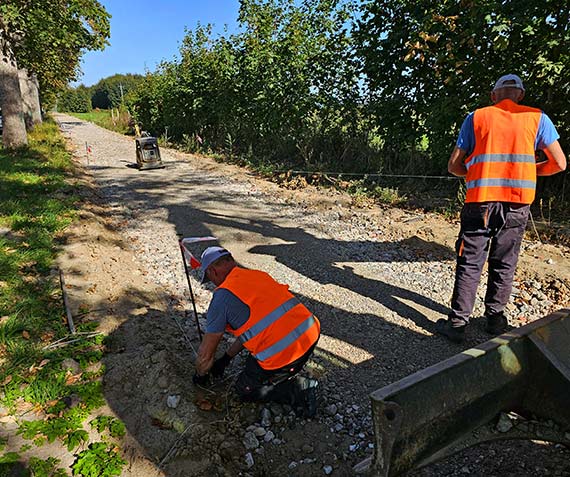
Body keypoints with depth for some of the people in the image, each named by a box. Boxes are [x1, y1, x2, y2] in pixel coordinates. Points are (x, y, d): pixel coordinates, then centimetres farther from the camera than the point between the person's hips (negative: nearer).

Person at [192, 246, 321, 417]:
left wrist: (201, 374, 27)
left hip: (283, 355, -8)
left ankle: (299, 389, 5)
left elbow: (206, 352, 5)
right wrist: (226, 358, 36)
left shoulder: (223, 295, -5)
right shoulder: (259, 275, 17)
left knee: (245, 390, 21)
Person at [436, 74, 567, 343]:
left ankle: (457, 323, 6)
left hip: (480, 201, -1)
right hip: (517, 203, 1)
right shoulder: (537, 118, 8)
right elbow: (559, 164, 7)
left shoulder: (476, 118, 6)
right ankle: (495, 319, 24)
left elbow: (454, 166, 3)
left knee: (469, 264, 4)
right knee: (504, 264, 14)